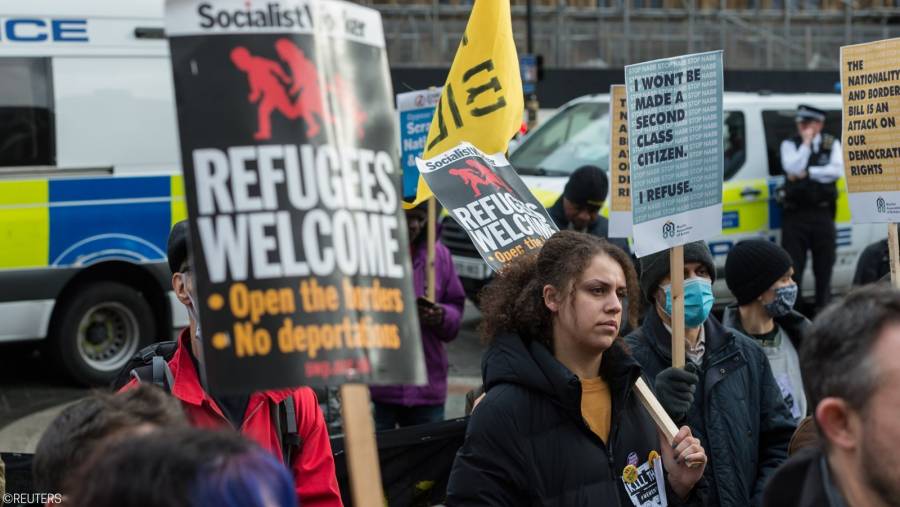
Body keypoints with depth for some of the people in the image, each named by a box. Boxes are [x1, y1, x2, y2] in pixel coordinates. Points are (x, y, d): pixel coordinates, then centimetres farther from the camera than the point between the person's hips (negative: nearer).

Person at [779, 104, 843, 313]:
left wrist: (806, 173, -10)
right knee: (792, 266, -3)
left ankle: (823, 309, 16)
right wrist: (806, 143, -11)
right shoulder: (789, 144, 5)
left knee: (824, 266, 7)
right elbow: (792, 169, -13)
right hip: (795, 215, -1)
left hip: (823, 214, 1)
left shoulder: (832, 144, 9)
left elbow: (837, 170, -8)